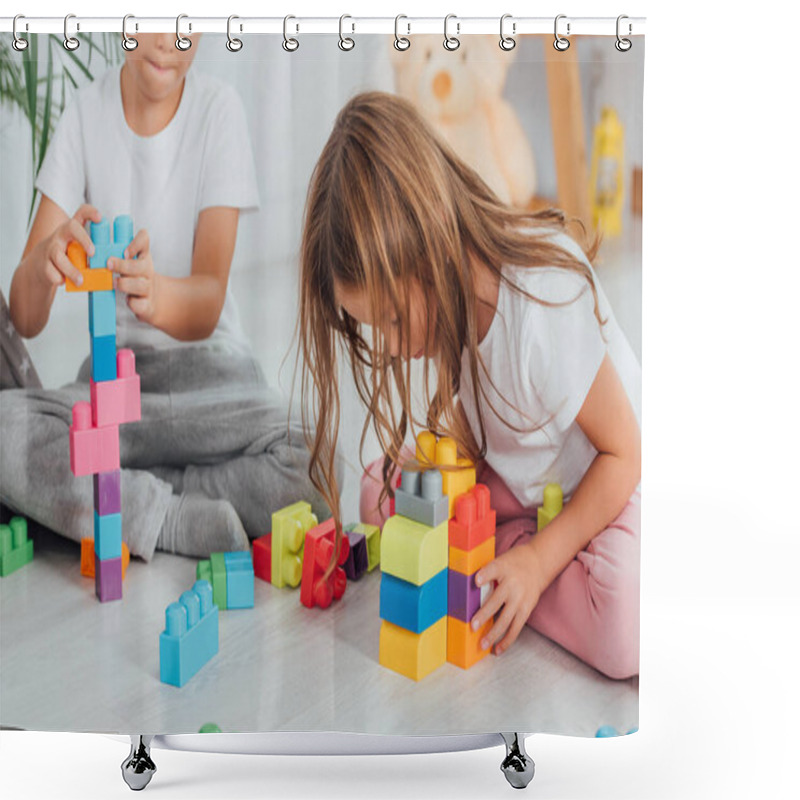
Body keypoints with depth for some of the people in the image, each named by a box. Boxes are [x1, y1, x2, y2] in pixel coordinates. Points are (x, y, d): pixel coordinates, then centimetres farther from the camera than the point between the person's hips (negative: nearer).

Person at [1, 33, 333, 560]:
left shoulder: (219, 109, -7)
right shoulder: (85, 114, -3)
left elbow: (208, 305, -15)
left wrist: (160, 296, -39)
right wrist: (43, 264, -33)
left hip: (209, 366, -1)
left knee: (312, 471, -31)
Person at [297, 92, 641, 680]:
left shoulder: (545, 301, -37)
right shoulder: (418, 300, -16)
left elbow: (624, 451, -23)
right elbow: (462, 444, -4)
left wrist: (538, 560, -26)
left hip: (605, 479, -6)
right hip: (511, 478, 6)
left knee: (624, 640, -31)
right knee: (379, 492, -10)